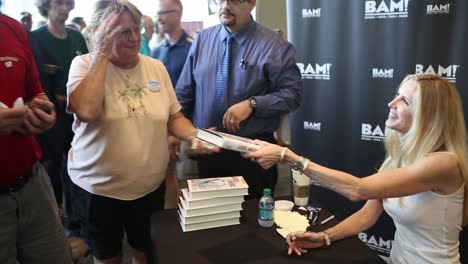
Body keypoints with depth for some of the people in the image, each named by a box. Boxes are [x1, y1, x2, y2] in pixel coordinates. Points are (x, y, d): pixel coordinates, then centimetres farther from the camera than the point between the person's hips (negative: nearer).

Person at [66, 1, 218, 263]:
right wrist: (102, 52, -23)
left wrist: (194, 135, -14)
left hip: (150, 184, 3)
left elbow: (173, 116, 7)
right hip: (100, 186, -2)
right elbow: (86, 112, -30)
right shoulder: (84, 64, -10)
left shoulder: (156, 66, 1)